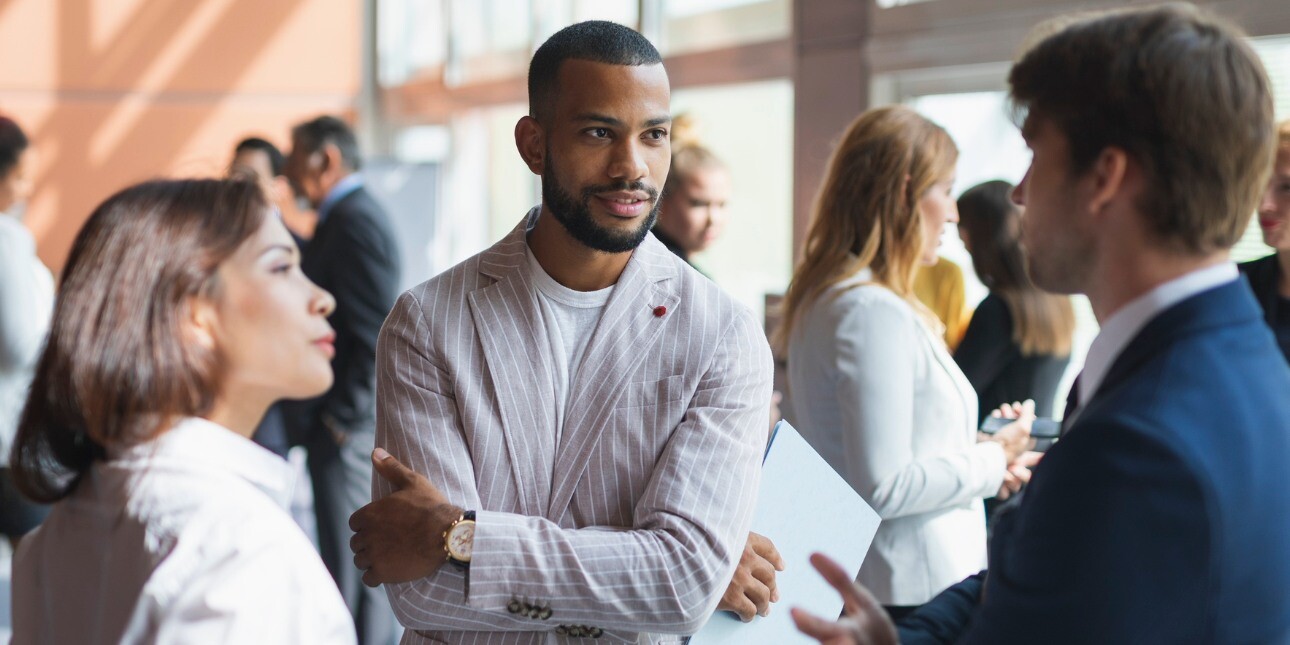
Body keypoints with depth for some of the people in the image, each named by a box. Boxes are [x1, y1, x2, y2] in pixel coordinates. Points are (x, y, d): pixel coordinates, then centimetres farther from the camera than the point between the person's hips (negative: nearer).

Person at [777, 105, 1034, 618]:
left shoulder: (823, 299, 10)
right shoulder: (875, 312, -20)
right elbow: (884, 488, -23)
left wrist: (981, 461, 9)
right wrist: (991, 463, -10)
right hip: (914, 592, -10)